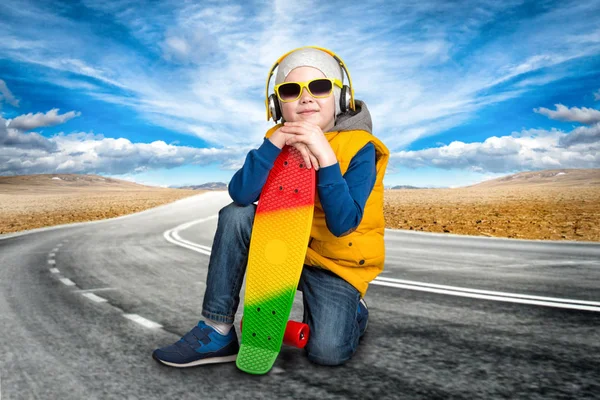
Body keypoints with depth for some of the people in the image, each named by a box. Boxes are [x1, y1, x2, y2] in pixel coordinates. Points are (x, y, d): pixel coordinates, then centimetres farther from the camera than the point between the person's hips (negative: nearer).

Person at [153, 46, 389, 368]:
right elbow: (241, 194, -22)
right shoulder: (280, 139, -5)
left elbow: (342, 224, -28)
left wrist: (325, 157, -36)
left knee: (327, 352, -20)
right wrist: (275, 143, -31)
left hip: (336, 263, -3)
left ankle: (354, 310, 17)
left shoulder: (360, 149, -16)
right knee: (235, 216, -22)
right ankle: (217, 331, -13)